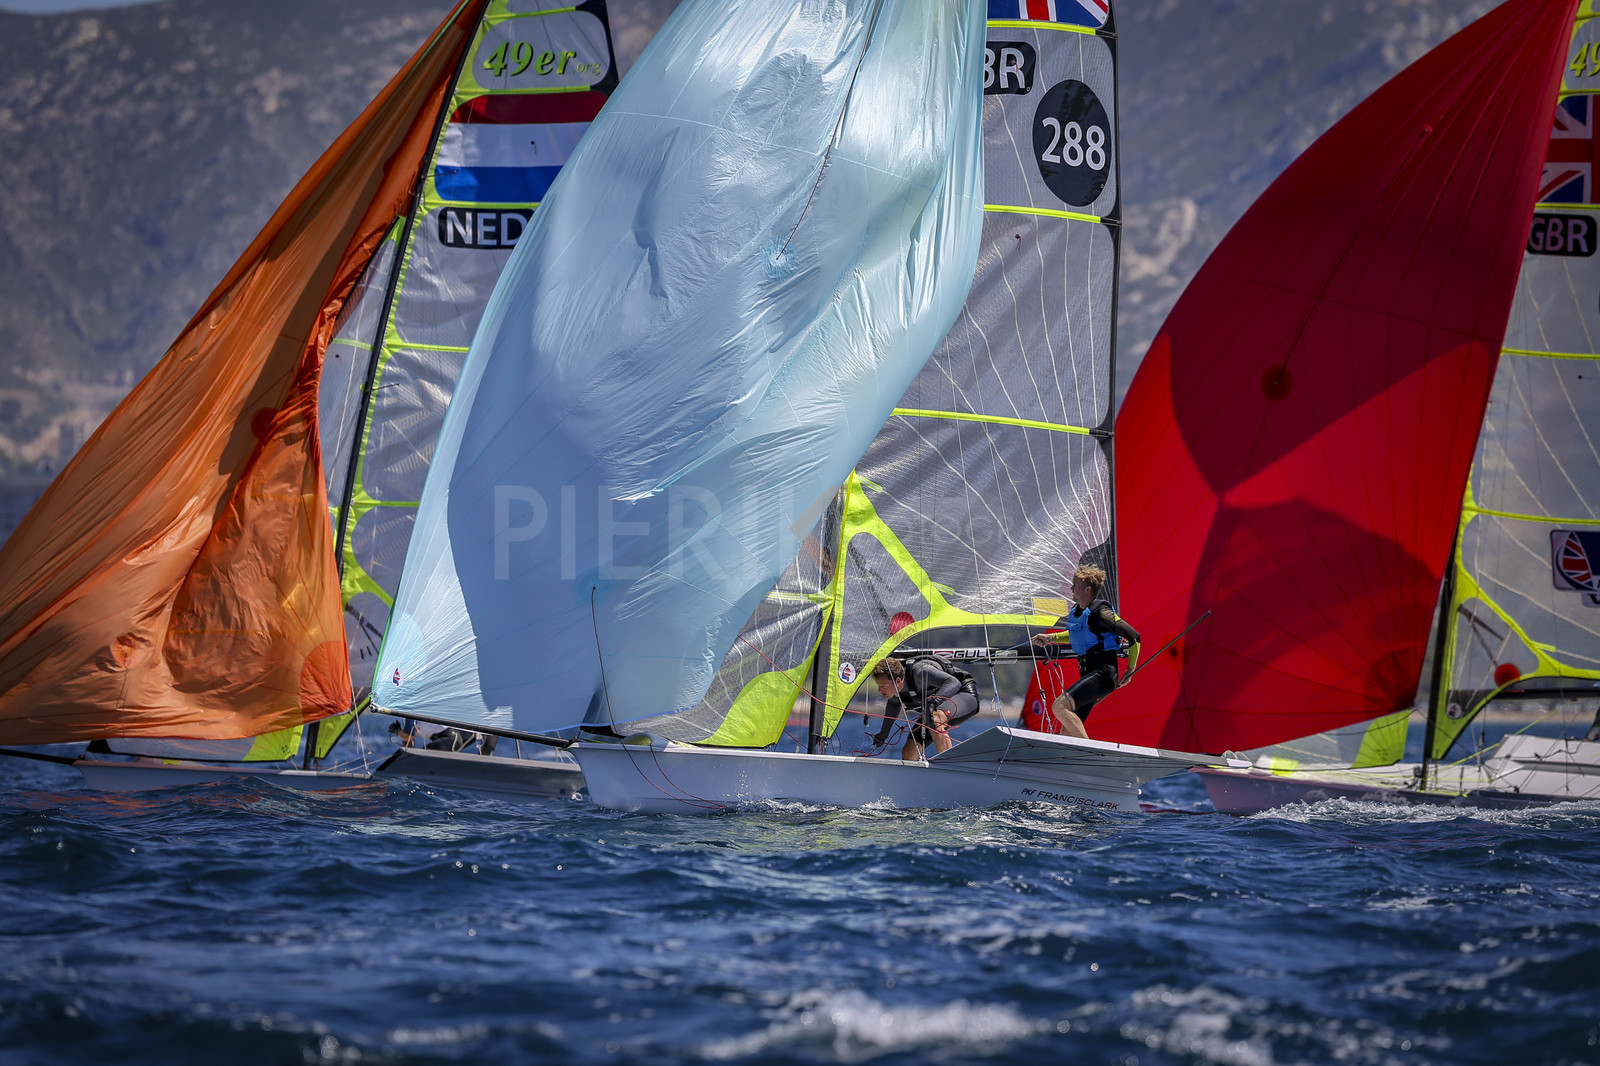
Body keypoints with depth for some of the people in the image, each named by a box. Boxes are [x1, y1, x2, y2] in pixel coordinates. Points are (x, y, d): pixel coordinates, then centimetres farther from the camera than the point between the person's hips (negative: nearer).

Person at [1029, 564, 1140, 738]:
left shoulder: (1100, 613, -15)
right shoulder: (1076, 612, 11)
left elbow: (1133, 636, -12)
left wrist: (1130, 671, -6)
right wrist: (1051, 638, 22)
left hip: (1103, 674, -10)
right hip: (1088, 674, 10)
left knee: (1060, 706, -26)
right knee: (1067, 732, 5)